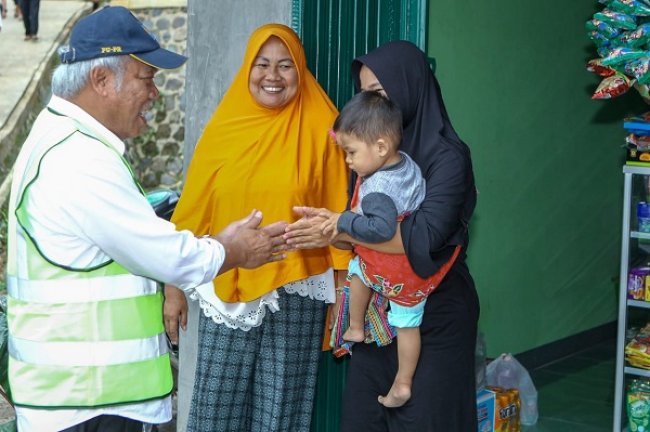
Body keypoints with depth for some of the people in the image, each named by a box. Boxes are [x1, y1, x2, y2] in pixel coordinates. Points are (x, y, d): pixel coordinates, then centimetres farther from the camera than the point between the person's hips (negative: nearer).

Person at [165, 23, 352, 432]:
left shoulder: (319, 130, -3)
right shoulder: (224, 127, 3)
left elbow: (338, 213, 0)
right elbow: (193, 212, 7)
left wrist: (343, 288, 1)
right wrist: (175, 283, 6)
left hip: (296, 292, -2)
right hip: (228, 289, 2)